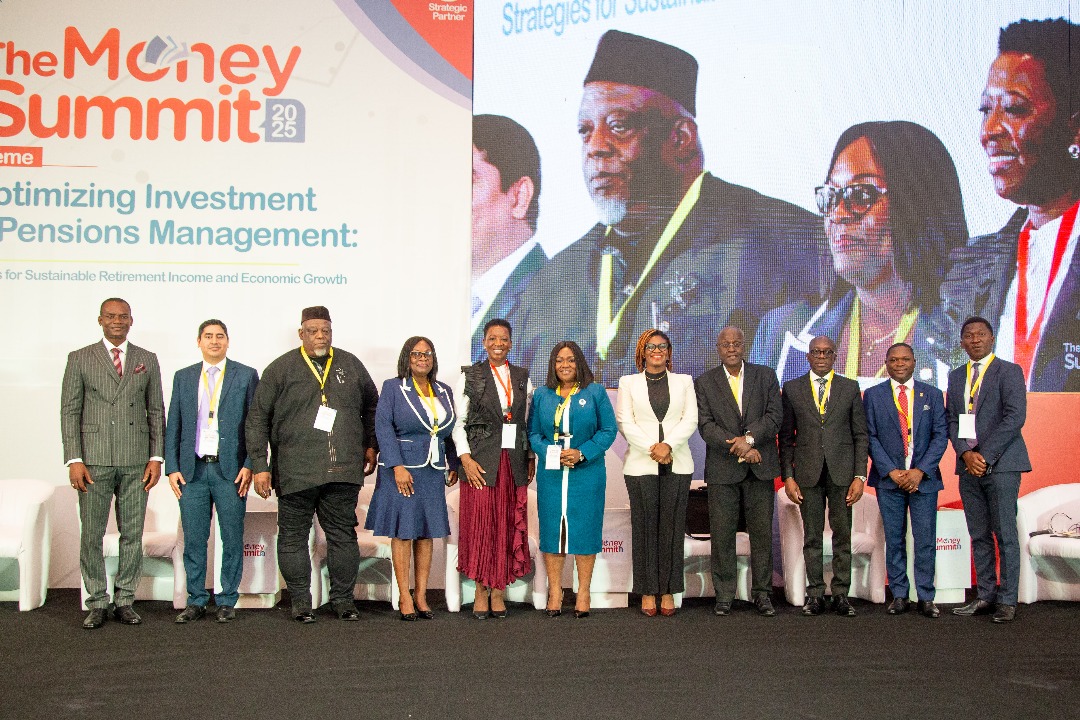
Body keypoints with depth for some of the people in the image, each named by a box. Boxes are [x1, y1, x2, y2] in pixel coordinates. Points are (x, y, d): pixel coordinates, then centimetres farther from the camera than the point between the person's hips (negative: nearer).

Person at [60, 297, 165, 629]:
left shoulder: (147, 360, 11)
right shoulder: (80, 359, 5)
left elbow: (156, 411, 10)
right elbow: (69, 411, 1)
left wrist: (156, 456, 2)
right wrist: (74, 459, -7)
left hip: (136, 462, 2)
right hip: (94, 460, -1)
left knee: (132, 534, 6)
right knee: (91, 535, 2)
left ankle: (124, 601, 16)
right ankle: (97, 603, 13)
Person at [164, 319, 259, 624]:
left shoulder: (246, 376, 4)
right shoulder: (183, 377, 13)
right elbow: (173, 425, 12)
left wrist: (250, 465, -7)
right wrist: (172, 467, 3)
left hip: (230, 470, -2)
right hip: (192, 470, 2)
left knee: (232, 539, 2)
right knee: (193, 539, 6)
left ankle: (227, 601, 14)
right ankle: (196, 601, 17)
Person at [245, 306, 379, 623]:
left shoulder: (351, 365, 11)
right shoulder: (281, 369, 3)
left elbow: (371, 406, 25)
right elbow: (257, 419, 2)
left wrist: (371, 446, 18)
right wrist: (260, 465, -3)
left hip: (343, 470, 2)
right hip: (295, 472, -1)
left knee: (343, 535, 6)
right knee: (293, 537, 4)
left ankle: (343, 599, 16)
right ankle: (300, 602, 15)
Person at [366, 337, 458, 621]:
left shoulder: (444, 391, 14)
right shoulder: (392, 388, 0)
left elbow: (451, 431, 17)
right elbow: (383, 427, -8)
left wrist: (453, 465, 9)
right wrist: (397, 467, -16)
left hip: (433, 470, 4)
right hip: (402, 468, -4)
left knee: (426, 533, 4)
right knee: (402, 531, -3)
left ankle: (421, 596, 10)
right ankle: (405, 598, 3)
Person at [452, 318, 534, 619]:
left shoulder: (522, 378, 12)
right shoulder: (469, 376, 3)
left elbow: (529, 423, 16)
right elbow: (458, 422, 0)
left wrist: (531, 458, 9)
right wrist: (465, 458, -9)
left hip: (514, 461, 3)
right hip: (481, 461, -3)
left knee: (509, 526, 2)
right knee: (480, 525, -4)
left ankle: (498, 591, 10)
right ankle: (481, 592, 5)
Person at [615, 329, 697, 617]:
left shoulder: (684, 381, 14)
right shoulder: (628, 382, 11)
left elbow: (691, 419, 3)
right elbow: (625, 422, 1)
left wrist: (668, 445, -12)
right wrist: (652, 449, -11)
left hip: (677, 464, 1)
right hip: (641, 464, -1)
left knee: (672, 526, 0)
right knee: (645, 526, -1)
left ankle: (668, 591, 6)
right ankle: (647, 591, 4)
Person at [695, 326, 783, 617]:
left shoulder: (765, 376, 9)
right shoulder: (705, 383, 6)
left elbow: (775, 415, -1)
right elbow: (705, 426, -3)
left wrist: (749, 438, -16)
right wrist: (738, 446, -14)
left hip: (760, 467, 1)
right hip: (722, 470, -1)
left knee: (762, 533, 4)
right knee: (722, 535, 1)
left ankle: (762, 593, 13)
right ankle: (724, 595, 9)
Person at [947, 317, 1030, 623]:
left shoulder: (1009, 371, -1)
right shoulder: (956, 377, 16)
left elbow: (1015, 417, -10)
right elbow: (952, 420, 12)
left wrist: (985, 455, -14)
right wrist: (965, 453, -6)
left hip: (1000, 464, -5)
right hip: (968, 465, 5)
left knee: (1005, 535, -3)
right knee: (979, 536, 8)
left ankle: (1007, 601, 1)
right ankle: (986, 596, 14)